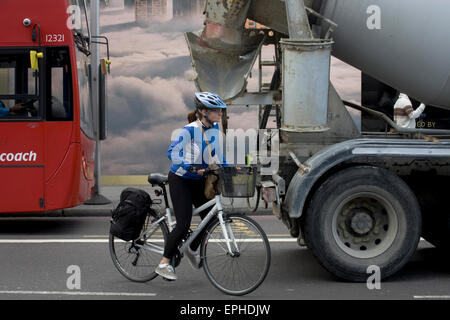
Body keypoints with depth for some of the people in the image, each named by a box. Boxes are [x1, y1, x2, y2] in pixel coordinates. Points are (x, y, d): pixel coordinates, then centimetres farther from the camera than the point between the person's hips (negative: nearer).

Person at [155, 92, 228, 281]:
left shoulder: (214, 128, 1)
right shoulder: (190, 130, -22)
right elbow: (172, 152, -26)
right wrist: (192, 168, -35)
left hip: (199, 180, 7)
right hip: (181, 180, -7)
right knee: (183, 224, -15)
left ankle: (193, 250, 33)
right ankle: (164, 264, -4)